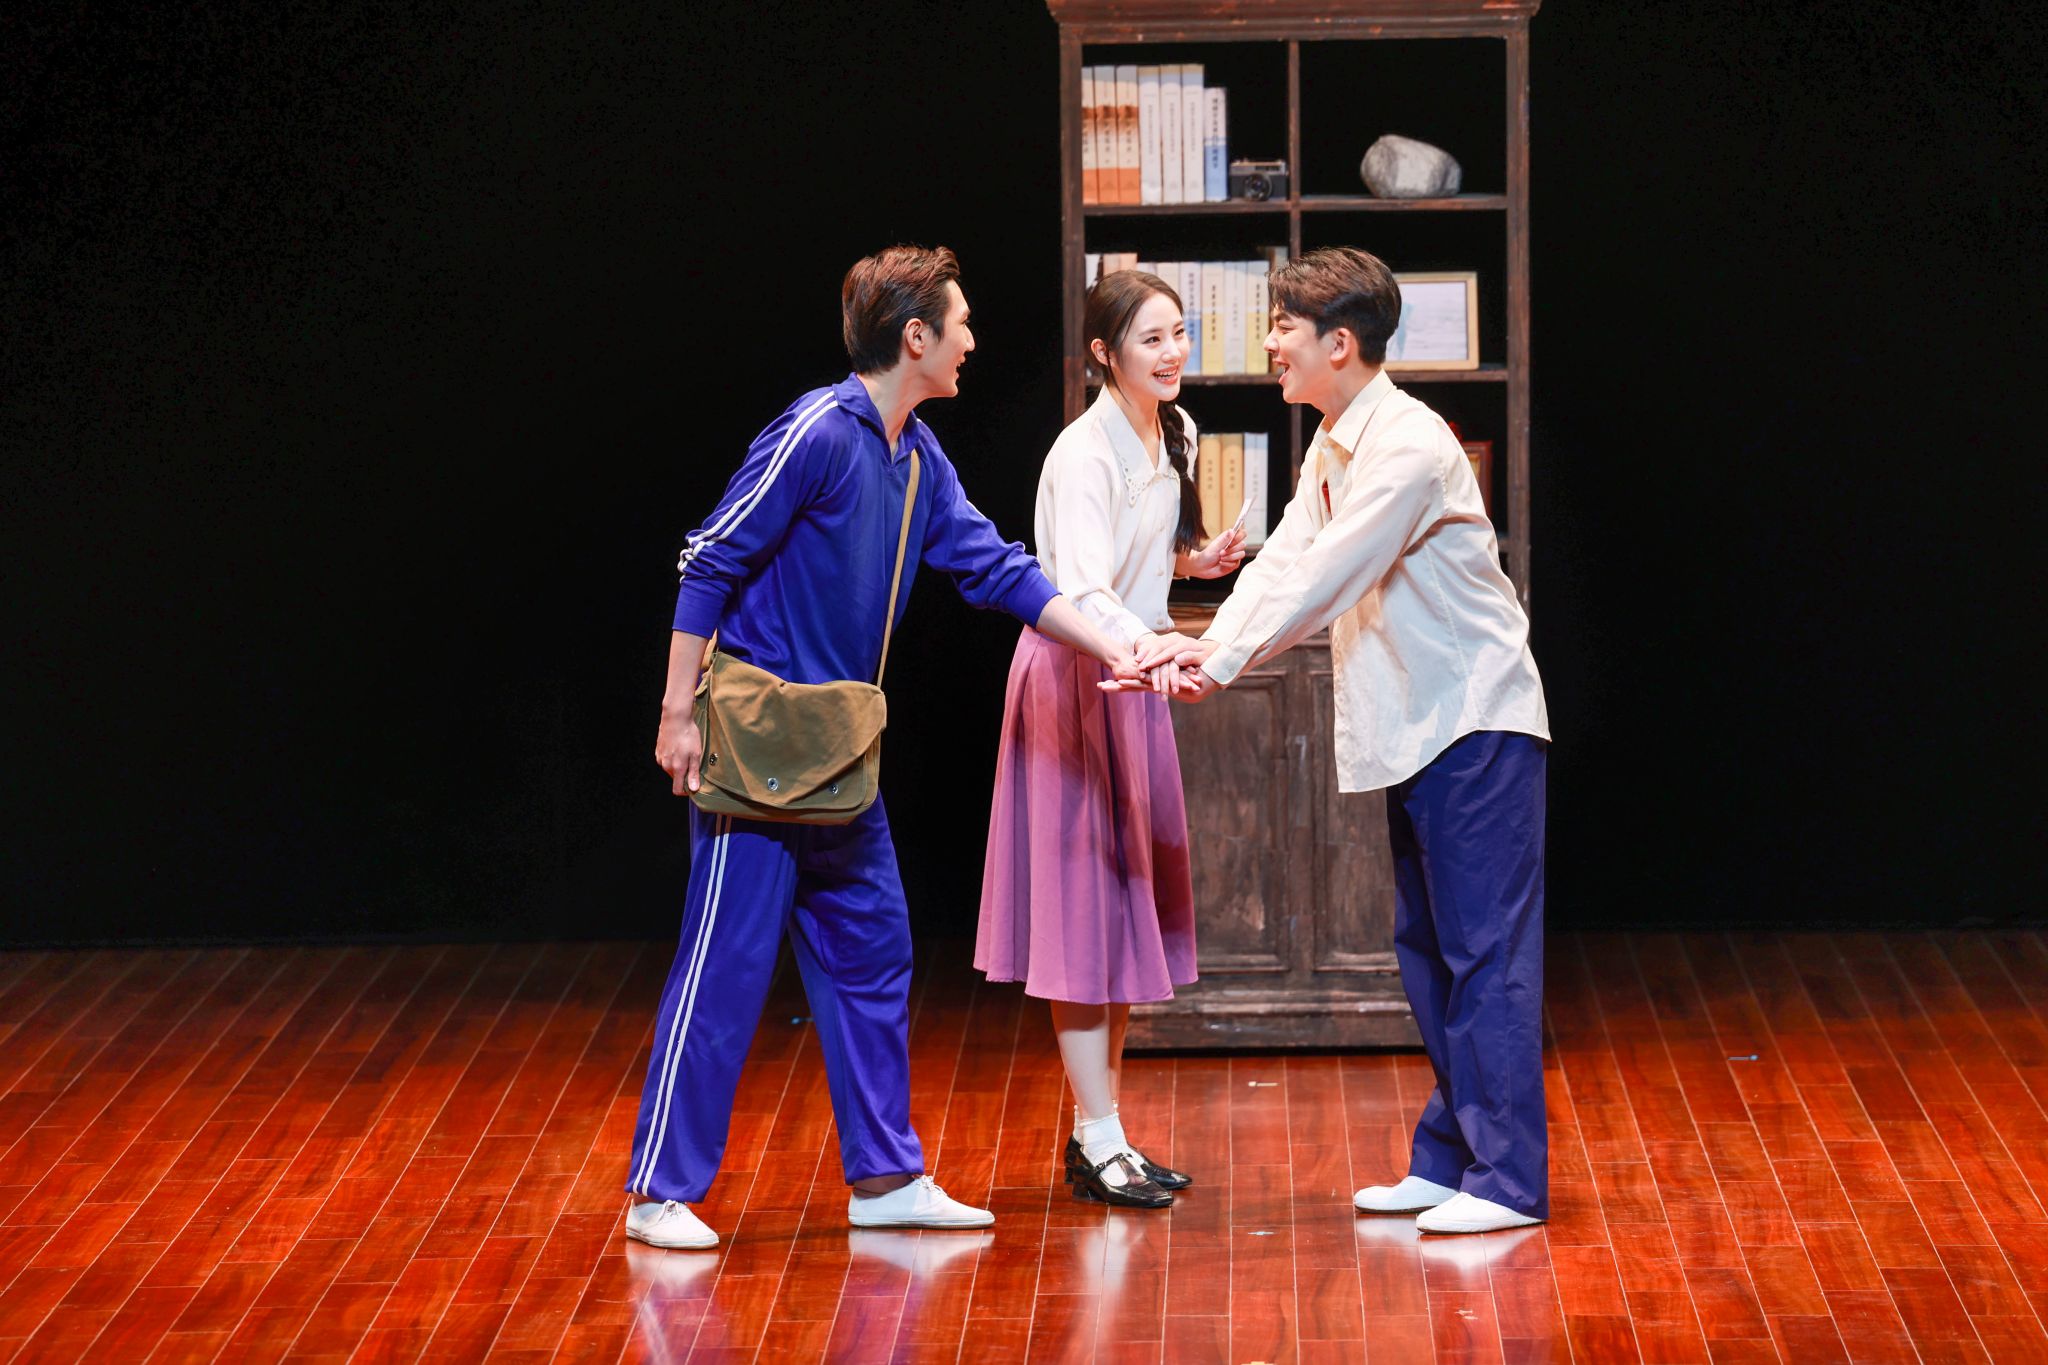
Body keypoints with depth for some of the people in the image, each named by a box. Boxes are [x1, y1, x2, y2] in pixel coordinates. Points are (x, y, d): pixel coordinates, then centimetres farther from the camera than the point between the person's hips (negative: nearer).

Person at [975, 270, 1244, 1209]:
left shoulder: (1175, 435, 7)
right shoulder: (1085, 454, -20)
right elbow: (1083, 593, -33)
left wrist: (1196, 560, 3)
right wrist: (1147, 648, -50)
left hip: (1133, 678, 9)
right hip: (1075, 680, -9)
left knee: (1132, 904, 11)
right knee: (1084, 901, -7)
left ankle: (1101, 1131, 18)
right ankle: (1099, 1140, -4)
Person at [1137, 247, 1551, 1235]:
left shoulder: (1409, 446, -19)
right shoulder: (1332, 448, 12)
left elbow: (1324, 579, -23)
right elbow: (1284, 562, 5)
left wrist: (1227, 663, -22)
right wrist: (1209, 646, -12)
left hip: (1477, 724, -10)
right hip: (1414, 727, 10)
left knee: (1486, 952, -8)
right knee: (1428, 951, 13)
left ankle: (1507, 1180, -6)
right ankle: (1449, 1158, 19)